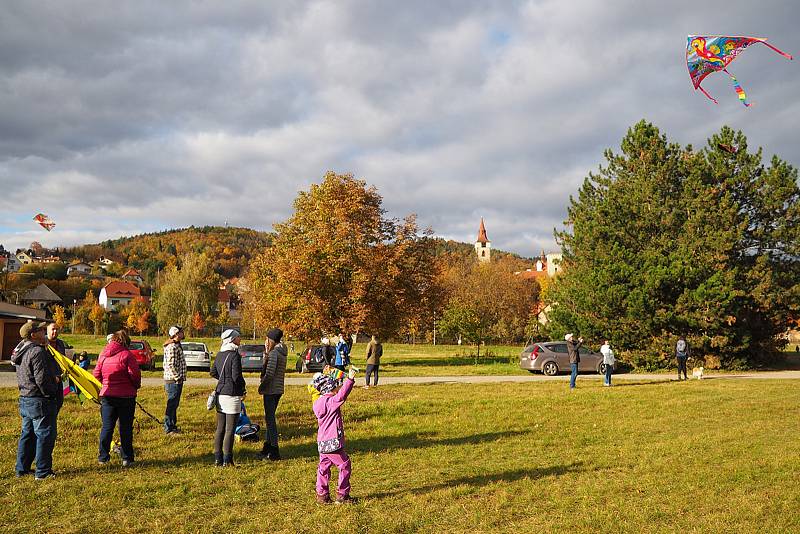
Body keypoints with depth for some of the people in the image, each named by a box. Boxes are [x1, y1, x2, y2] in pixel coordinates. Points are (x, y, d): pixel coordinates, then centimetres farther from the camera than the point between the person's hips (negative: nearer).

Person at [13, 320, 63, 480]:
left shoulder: (21, 351, 12)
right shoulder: (37, 352, -19)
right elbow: (41, 379, -24)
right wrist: (52, 390, -8)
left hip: (24, 399, 10)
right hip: (40, 401, -10)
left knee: (28, 434, 18)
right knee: (45, 435, -1)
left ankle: (22, 469, 26)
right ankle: (43, 471, 3)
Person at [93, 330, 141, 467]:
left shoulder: (103, 355, 6)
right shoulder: (127, 355, -10)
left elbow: (96, 374, 8)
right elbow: (134, 374, -15)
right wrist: (137, 386, 3)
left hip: (106, 395, 4)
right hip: (126, 396, -4)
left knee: (107, 427, 12)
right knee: (126, 427, 3)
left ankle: (103, 457, 13)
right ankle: (127, 458, 7)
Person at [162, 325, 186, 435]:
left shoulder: (177, 346, 16)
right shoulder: (172, 347, -18)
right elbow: (171, 365, -23)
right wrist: (177, 377, -19)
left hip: (177, 380, 10)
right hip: (173, 381, -10)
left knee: (174, 404, 18)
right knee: (171, 405, -4)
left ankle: (172, 425, 28)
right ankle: (168, 429, 2)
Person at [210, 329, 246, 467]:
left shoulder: (220, 354, 9)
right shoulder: (235, 355, -15)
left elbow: (213, 372, 16)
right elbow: (237, 376, -18)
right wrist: (243, 390, -2)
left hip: (220, 393, 7)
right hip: (232, 395, -7)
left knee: (220, 428, 14)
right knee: (230, 429, 0)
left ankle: (217, 458, 18)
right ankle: (227, 460, 3)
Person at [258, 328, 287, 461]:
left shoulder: (274, 353, -16)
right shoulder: (282, 352, 13)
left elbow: (269, 374, -21)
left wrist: (261, 387, -8)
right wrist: (267, 351, 9)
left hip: (271, 390, -10)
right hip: (278, 389, 10)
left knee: (270, 419, -4)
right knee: (269, 418, 18)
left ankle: (274, 452, -1)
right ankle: (267, 447, 28)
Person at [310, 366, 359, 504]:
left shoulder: (318, 403, 11)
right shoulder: (330, 402, -18)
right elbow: (341, 396, -35)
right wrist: (350, 379, -36)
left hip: (322, 443, 9)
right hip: (333, 443, -9)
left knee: (324, 467, 16)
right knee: (344, 465, 3)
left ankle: (322, 494, 22)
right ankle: (342, 495, 8)